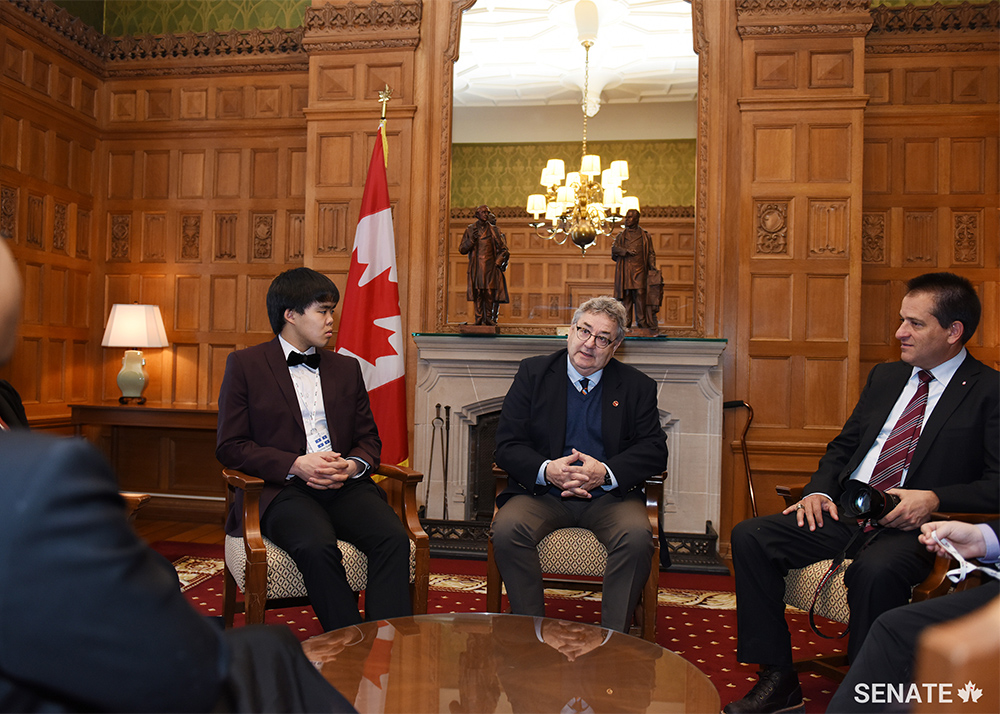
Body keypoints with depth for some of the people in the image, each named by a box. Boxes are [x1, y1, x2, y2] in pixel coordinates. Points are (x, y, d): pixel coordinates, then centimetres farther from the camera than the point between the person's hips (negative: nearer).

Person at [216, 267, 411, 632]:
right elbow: (230, 447, 1)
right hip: (282, 489, -3)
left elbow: (369, 439, 20)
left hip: (344, 487, 4)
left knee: (393, 538, -26)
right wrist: (295, 464, -14)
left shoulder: (347, 368, 20)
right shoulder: (244, 364, 8)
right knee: (317, 545, -34)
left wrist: (354, 465, -5)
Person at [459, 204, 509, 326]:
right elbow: (462, 249, 7)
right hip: (476, 266, 0)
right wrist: (471, 239, -8)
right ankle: (479, 318, 1)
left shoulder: (494, 230, 9)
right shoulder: (470, 230, 8)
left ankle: (489, 318, 2)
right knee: (477, 293, -4)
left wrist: (498, 262, 1)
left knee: (490, 292, -6)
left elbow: (503, 249, 13)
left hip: (490, 266, 0)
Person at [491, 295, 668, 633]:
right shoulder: (533, 373, 6)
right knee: (507, 529, -28)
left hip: (608, 496, 0)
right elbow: (507, 445, 0)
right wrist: (546, 470, -20)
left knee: (637, 536, -30)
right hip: (543, 492, 0)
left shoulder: (637, 386, 8)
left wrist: (606, 472, -18)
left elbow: (654, 450, 1)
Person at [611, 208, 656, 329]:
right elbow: (614, 248, 4)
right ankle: (626, 322, 1)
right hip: (625, 268, 1)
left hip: (639, 268, -1)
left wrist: (652, 265, -4)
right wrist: (626, 251, -12)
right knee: (626, 294, -2)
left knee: (640, 293, -10)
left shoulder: (644, 235, 12)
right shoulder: (621, 235, 16)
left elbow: (650, 252, 11)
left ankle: (641, 321, -7)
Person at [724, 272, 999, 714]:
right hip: (845, 511, 6)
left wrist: (933, 499, -23)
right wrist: (819, 490, 2)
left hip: (913, 525, -6)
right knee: (749, 537, -13)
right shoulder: (886, 377, 18)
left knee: (875, 571, -39)